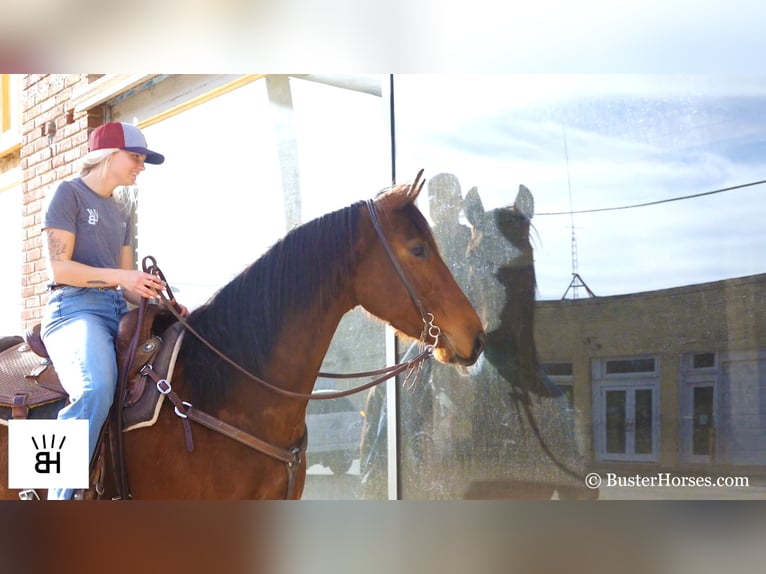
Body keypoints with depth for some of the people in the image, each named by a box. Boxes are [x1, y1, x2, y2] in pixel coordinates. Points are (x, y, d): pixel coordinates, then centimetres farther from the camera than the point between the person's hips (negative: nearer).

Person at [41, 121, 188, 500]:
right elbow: (58, 268, -10)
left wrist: (157, 298, 0)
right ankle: (61, 497, -30)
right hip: (74, 308, -9)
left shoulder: (122, 212, 23)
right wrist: (122, 276, -16)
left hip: (117, 312, 9)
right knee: (96, 391, -36)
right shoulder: (69, 193, 0)